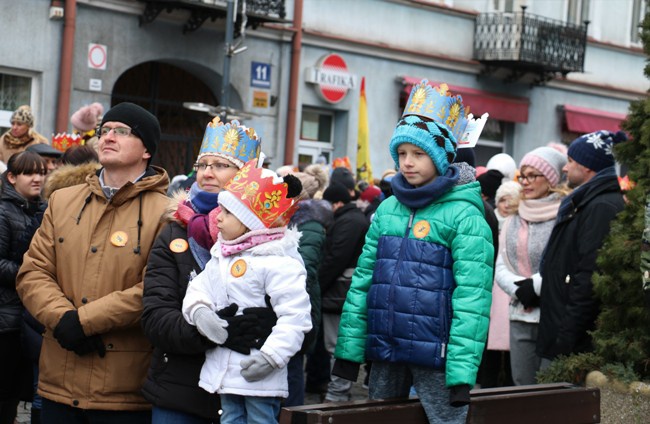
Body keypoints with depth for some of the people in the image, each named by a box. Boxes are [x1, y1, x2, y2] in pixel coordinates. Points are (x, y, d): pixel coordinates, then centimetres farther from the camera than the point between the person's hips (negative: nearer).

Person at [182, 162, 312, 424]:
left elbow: (295, 315, -21)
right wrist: (199, 311, -11)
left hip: (259, 375, -8)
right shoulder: (220, 257, 12)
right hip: (225, 370, 8)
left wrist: (271, 355, -26)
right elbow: (198, 289, 11)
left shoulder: (279, 262, -16)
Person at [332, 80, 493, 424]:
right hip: (385, 352, 6)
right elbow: (363, 280, 9)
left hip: (434, 355, -6)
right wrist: (349, 347, 4)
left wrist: (462, 371, -20)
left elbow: (471, 299, -15)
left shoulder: (464, 215, -10)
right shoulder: (387, 209, 8)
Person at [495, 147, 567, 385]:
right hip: (520, 317, 6)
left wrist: (535, 285, -12)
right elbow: (501, 267, 11)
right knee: (523, 386, 12)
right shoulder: (515, 220, 15)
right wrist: (519, 289, -7)